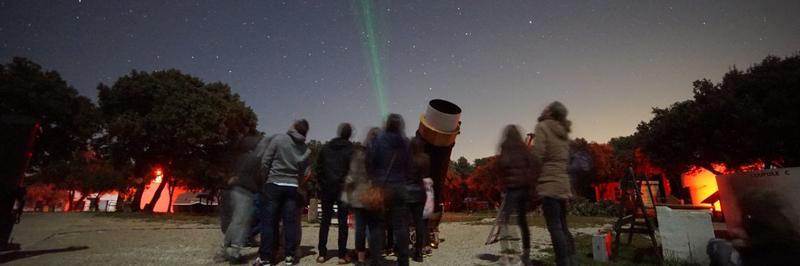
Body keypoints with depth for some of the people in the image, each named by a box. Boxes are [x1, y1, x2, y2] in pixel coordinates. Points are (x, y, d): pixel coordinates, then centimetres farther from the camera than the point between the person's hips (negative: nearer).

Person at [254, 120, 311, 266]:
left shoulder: (278, 139, -5)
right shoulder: (306, 150, 4)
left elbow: (265, 162, -5)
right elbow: (303, 173, 5)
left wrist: (269, 176, 10)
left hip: (274, 185, -2)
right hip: (292, 187, 3)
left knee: (268, 221, 3)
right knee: (290, 222, 6)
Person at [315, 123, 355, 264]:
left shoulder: (326, 147, 7)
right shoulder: (350, 148, -3)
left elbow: (318, 168, 7)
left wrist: (322, 184, 13)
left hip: (327, 188, 3)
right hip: (343, 189, -3)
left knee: (325, 220, 9)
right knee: (342, 221, 2)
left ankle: (322, 254, 10)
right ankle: (342, 255, 3)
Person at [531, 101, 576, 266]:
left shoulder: (542, 127, -4)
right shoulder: (563, 131, 19)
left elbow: (537, 156, -12)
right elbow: (565, 159, 18)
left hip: (548, 183, -8)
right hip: (562, 183, 8)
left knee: (555, 228, -8)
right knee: (563, 227, 12)